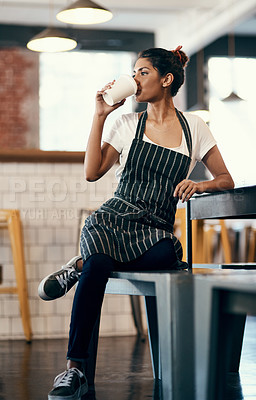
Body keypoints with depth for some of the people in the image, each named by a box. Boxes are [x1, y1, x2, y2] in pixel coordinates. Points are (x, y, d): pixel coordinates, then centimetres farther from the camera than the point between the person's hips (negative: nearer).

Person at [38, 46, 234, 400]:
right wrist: (100, 115, 1)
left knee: (165, 257, -39)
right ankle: (74, 370, -26)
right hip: (114, 219, 0)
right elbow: (92, 172, 0)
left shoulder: (194, 127, 12)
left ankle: (81, 265, -13)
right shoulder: (127, 123, 12)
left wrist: (199, 185, -10)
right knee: (98, 266, -36)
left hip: (157, 230, 0)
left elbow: (226, 180, 12)